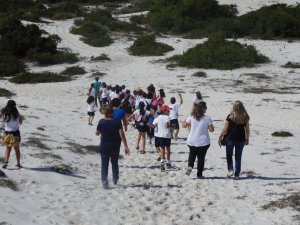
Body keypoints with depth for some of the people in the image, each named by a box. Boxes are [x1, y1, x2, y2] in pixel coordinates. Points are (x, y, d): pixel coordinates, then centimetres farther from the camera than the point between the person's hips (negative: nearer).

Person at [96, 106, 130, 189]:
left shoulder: (102, 122, -10)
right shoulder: (117, 122, -11)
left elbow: (97, 133, 1)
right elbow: (121, 134, -16)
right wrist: (126, 146, -14)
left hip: (104, 146, -1)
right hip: (115, 147, 1)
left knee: (104, 164, 4)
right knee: (115, 163, 20)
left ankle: (104, 181, -8)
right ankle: (115, 180, 32)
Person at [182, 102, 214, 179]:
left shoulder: (191, 117, -5)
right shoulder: (207, 118, -10)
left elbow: (184, 125, 1)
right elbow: (211, 129, -7)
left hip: (191, 141, 2)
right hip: (203, 142, -2)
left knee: (192, 154, 26)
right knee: (201, 157, 11)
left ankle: (190, 166, 2)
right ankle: (199, 174, 14)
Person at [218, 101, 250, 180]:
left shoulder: (230, 117, -12)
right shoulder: (245, 117, -4)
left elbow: (225, 129, -8)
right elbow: (247, 130, 1)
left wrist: (220, 137, 4)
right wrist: (247, 139, 13)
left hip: (230, 138, -2)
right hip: (240, 139, 2)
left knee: (229, 155, 18)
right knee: (238, 157, 11)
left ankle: (230, 169, 3)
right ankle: (237, 174, 12)